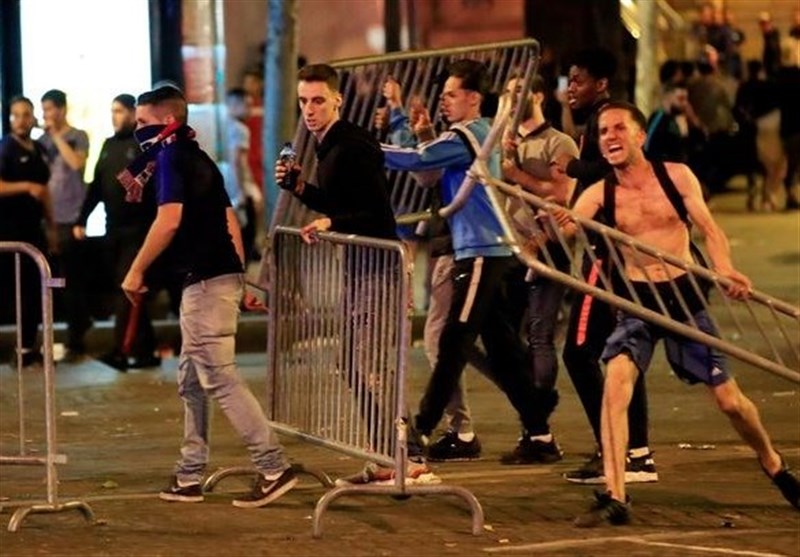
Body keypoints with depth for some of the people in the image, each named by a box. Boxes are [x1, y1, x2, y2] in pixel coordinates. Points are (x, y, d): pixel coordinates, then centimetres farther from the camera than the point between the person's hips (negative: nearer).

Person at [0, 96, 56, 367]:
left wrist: (51, 225, 19)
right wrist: (26, 186, -26)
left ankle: (28, 347, 15)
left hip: (33, 228, 7)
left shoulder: (38, 151, 14)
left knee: (33, 289, 8)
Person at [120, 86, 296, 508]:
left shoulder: (171, 157, -9)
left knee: (220, 380, -9)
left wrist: (136, 272, -13)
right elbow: (229, 219, 19)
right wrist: (240, 279, 21)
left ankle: (274, 468, -10)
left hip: (205, 281, -10)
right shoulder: (197, 158, 19)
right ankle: (189, 477, 18)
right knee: (191, 380, 14)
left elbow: (169, 220, -20)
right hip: (223, 275, 10)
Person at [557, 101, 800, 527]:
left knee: (728, 398, 5)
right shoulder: (599, 195, -4)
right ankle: (614, 497, -23)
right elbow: (564, 227, -20)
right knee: (615, 381, -25)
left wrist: (725, 269, -28)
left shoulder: (676, 176, -3)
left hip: (684, 298, 0)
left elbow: (709, 228, -8)